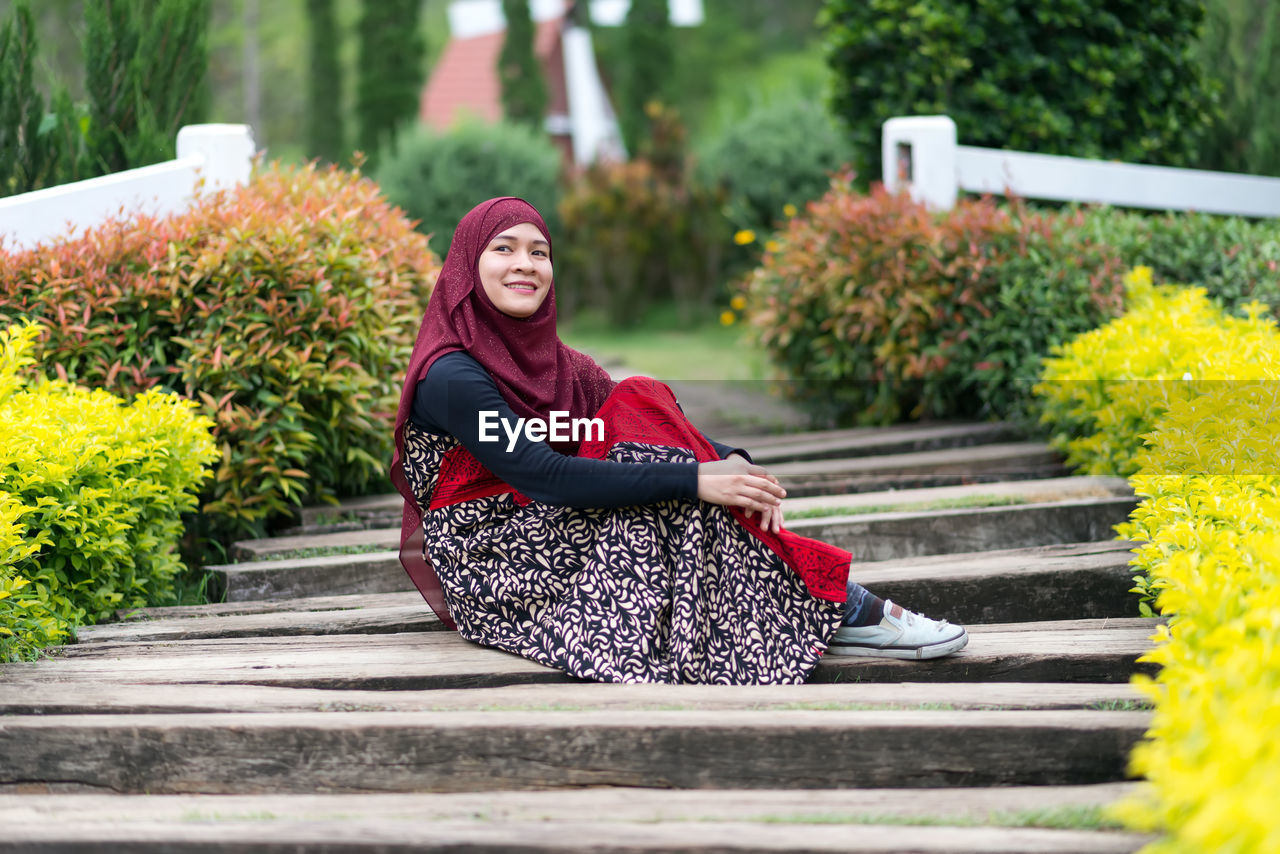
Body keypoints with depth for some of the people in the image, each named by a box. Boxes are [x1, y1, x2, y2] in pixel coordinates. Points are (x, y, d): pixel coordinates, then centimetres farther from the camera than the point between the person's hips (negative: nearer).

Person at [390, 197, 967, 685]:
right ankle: (837, 608, -21)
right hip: (494, 570, -8)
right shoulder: (452, 377, -14)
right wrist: (696, 478, -28)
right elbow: (547, 478, -25)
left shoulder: (552, 362, 12)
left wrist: (730, 463, -19)